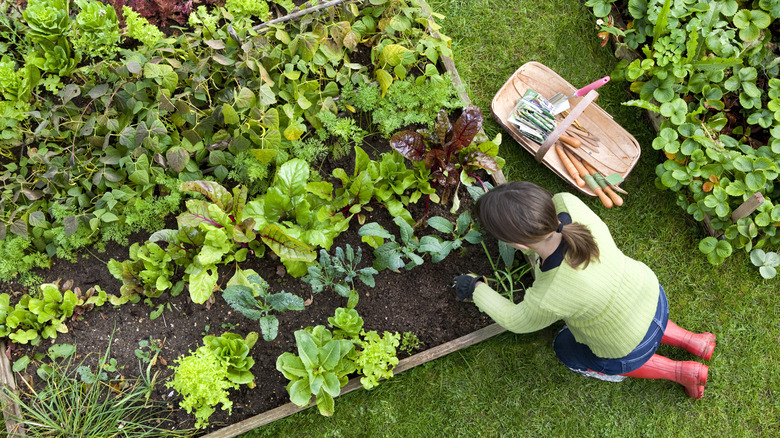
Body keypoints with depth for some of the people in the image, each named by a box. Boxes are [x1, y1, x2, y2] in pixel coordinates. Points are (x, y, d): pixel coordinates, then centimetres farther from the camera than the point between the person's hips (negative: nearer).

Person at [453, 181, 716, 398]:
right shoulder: (568, 205, -32)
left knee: (567, 349, 26)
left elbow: (517, 322, -17)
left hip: (631, 348, -5)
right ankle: (692, 341, 33)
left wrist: (477, 290, -3)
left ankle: (679, 372, 24)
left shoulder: (548, 300, -42)